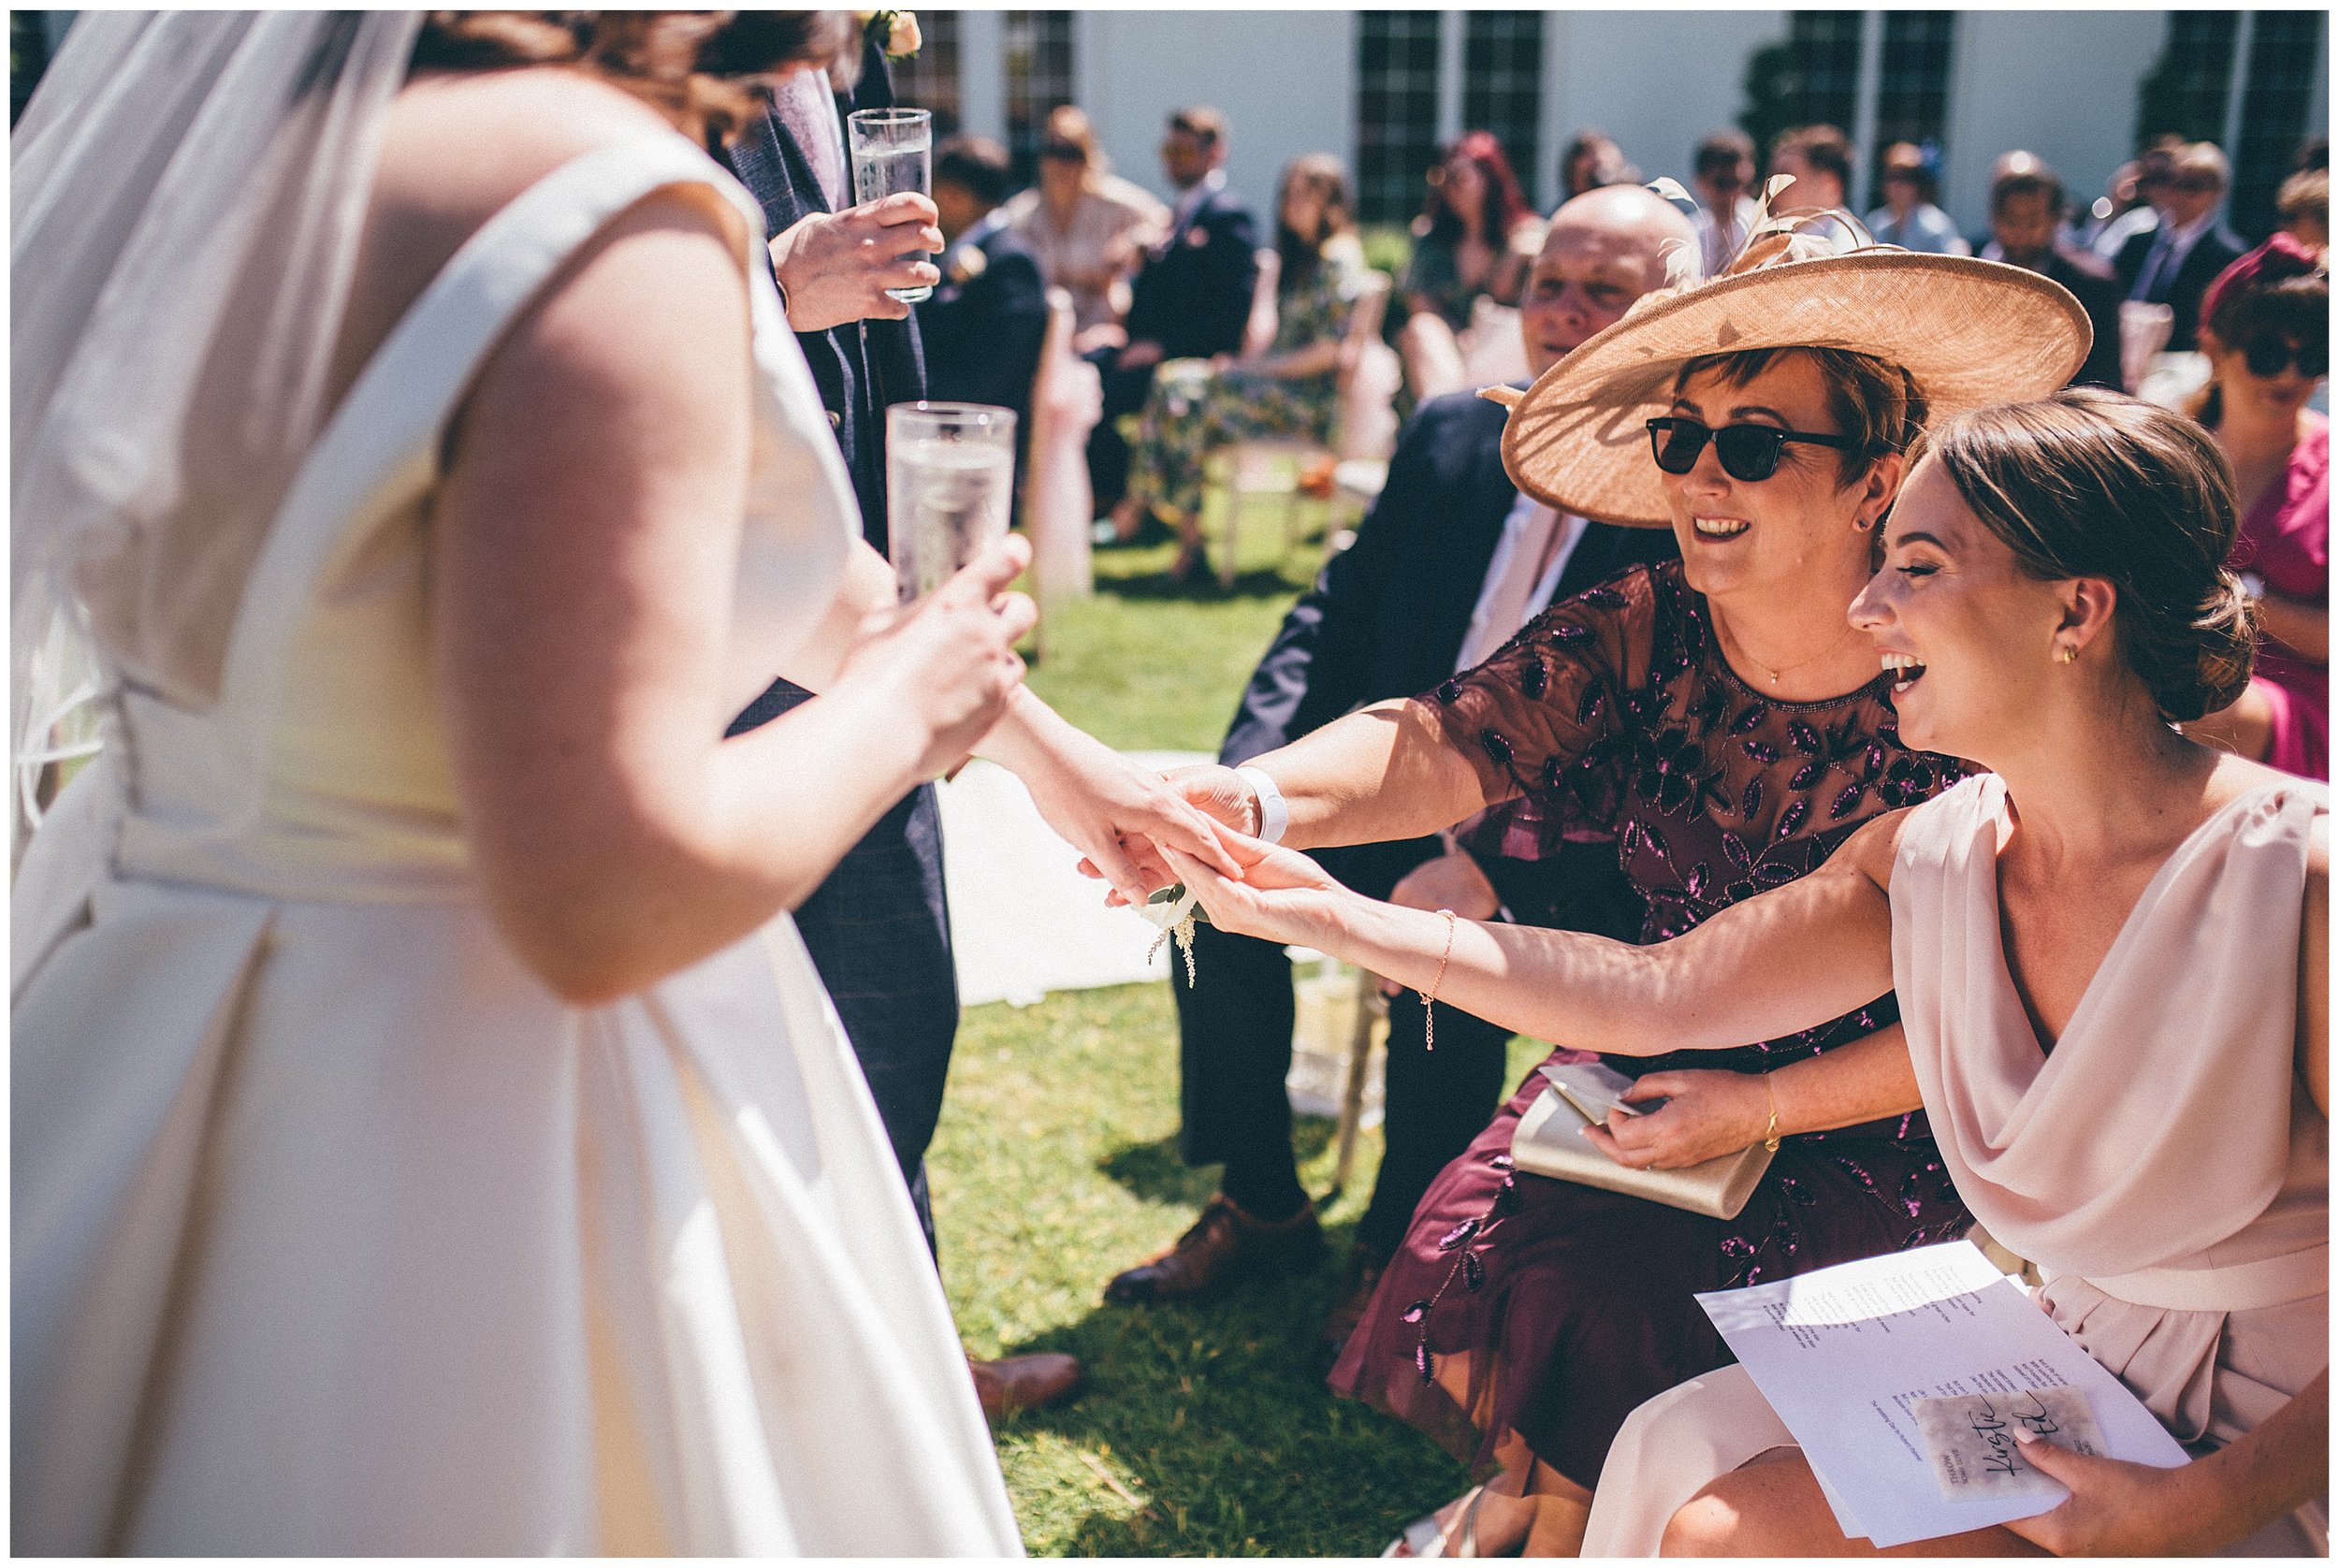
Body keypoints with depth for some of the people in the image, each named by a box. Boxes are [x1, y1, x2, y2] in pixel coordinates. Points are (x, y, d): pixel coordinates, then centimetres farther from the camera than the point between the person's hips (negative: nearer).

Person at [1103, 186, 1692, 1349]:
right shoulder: (1451, 437, 6)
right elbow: (1336, 613, 9)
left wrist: (1491, 870, -29)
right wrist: (1246, 780, -7)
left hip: (1572, 857, -5)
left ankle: (1400, 1247, -3)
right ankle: (1258, 1206, 6)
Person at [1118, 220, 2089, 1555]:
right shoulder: (1646, 632, -10)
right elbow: (1455, 743, -25)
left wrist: (1759, 1108, -21)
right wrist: (1259, 800, -44)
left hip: (1873, 1131, -4)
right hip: (1663, 1060, 4)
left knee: (1606, 1300, -19)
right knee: (1466, 1242, -10)